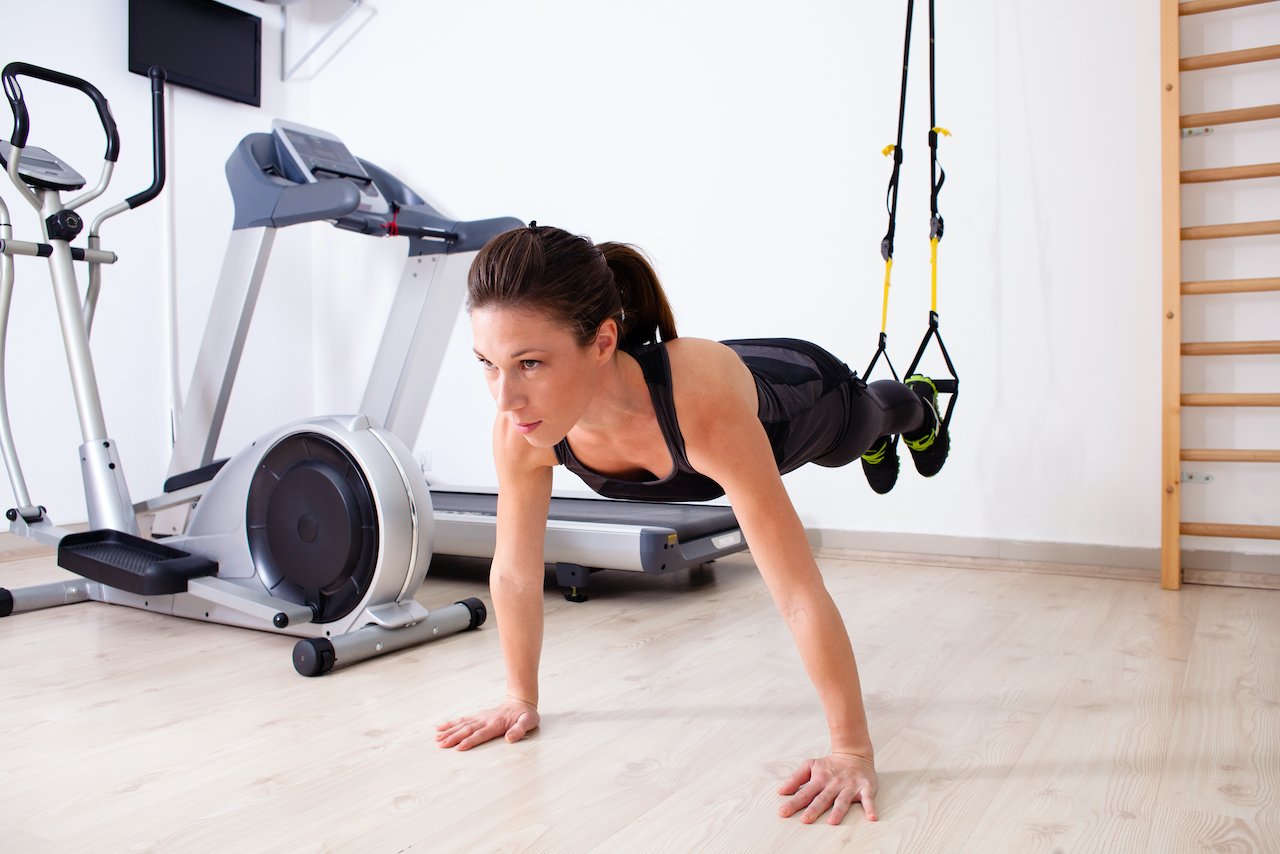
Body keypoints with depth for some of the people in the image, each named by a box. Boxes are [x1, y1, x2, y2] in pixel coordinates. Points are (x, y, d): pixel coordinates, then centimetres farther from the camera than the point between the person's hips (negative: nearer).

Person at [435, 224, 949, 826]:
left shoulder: (700, 399, -53)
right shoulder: (518, 427, -38)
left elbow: (800, 596, -48)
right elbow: (514, 573, -21)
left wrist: (852, 753, -44)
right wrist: (521, 698, -13)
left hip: (808, 394, -3)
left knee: (866, 421, 36)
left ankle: (913, 404, 72)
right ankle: (877, 443, 74)